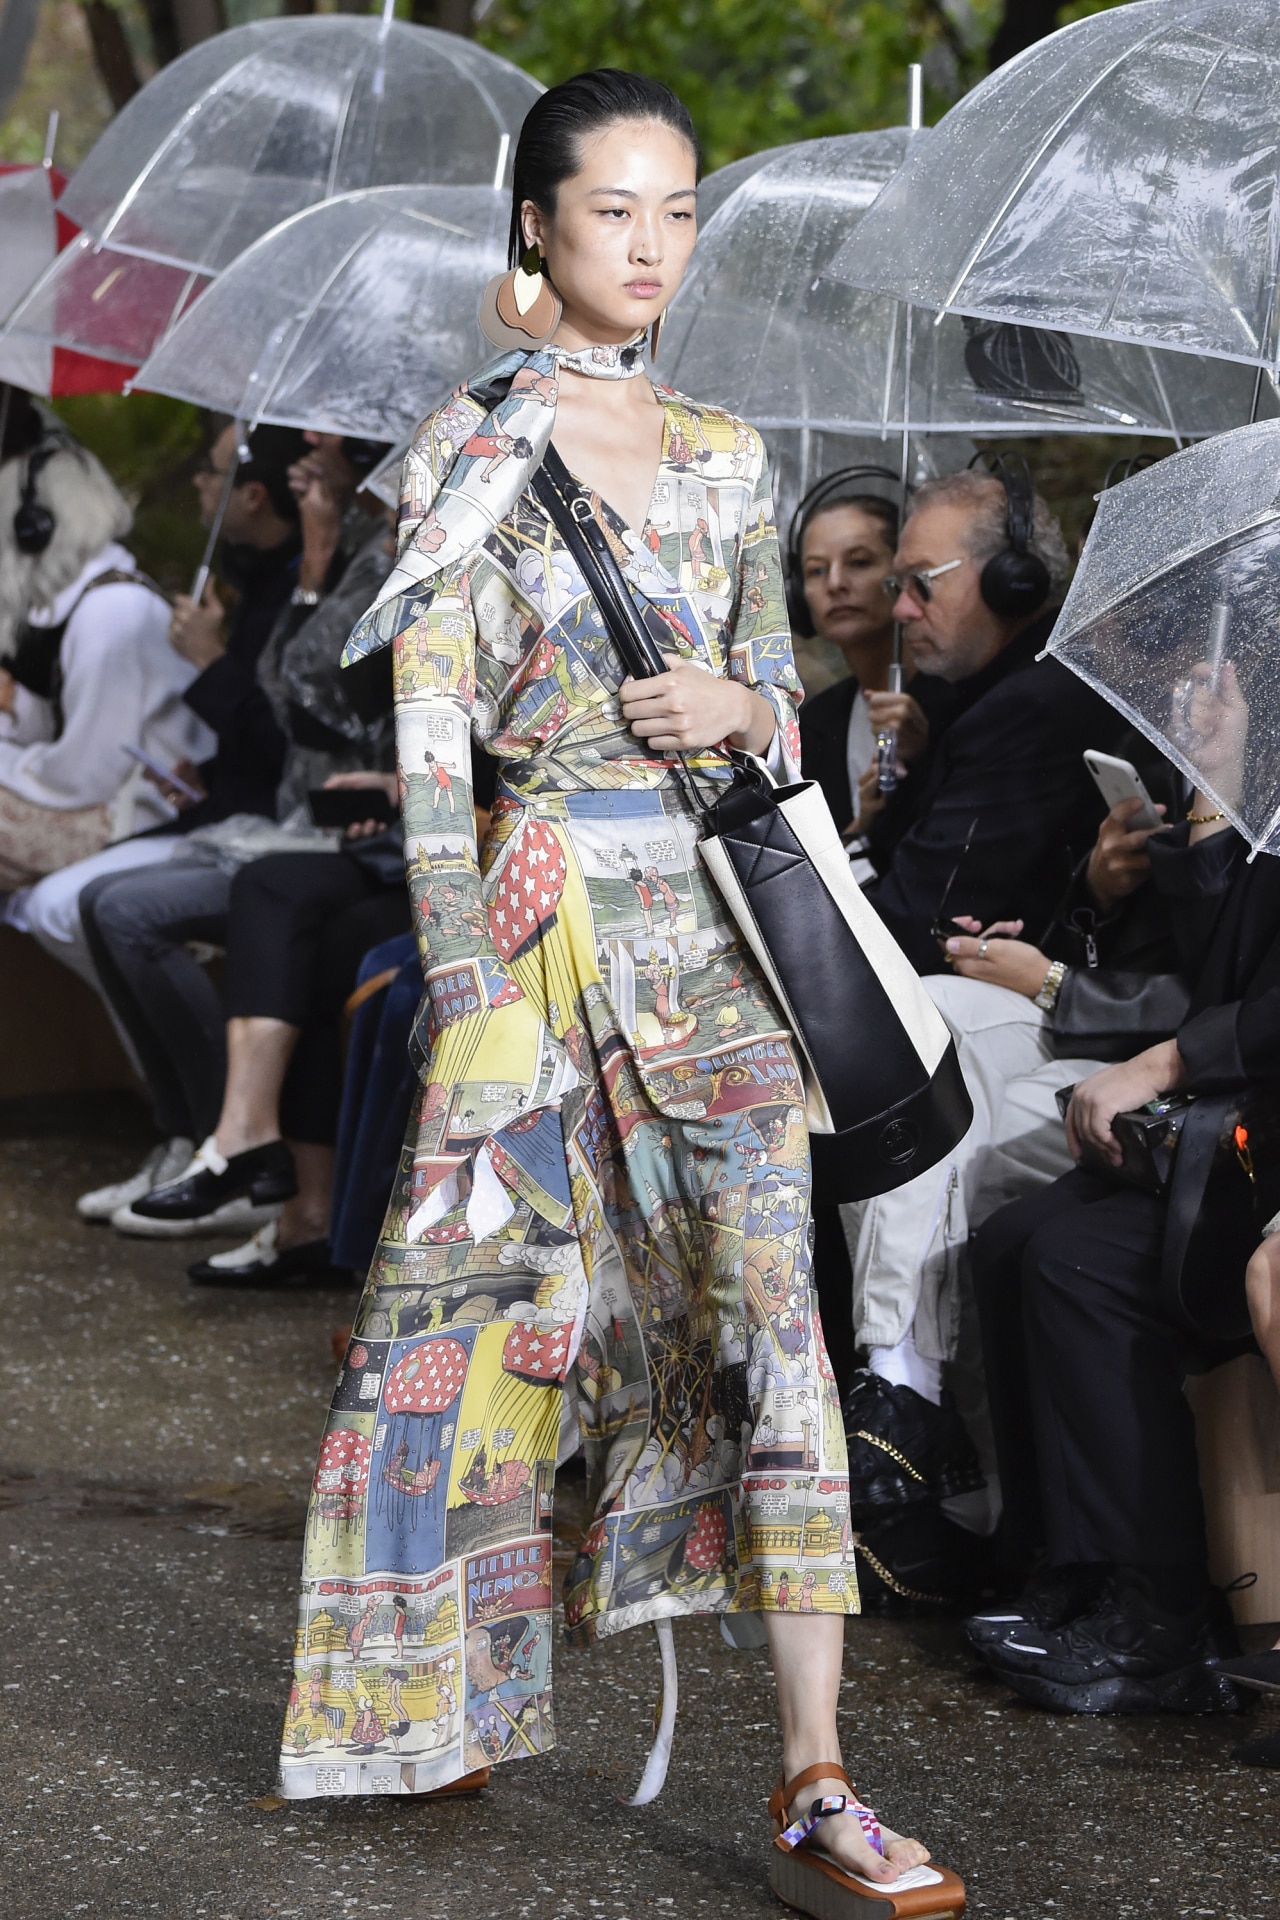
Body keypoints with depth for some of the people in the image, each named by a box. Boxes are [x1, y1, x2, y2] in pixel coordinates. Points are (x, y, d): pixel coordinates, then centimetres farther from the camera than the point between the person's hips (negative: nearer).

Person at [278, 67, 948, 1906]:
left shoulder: (727, 452, 13)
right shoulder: (470, 445, 1)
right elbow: (430, 734, -4)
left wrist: (739, 702, -4)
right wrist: (466, 975, -12)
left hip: (721, 916, 3)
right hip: (540, 907, -3)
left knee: (770, 1307, -6)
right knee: (487, 1294, 3)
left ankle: (814, 1768, -7)